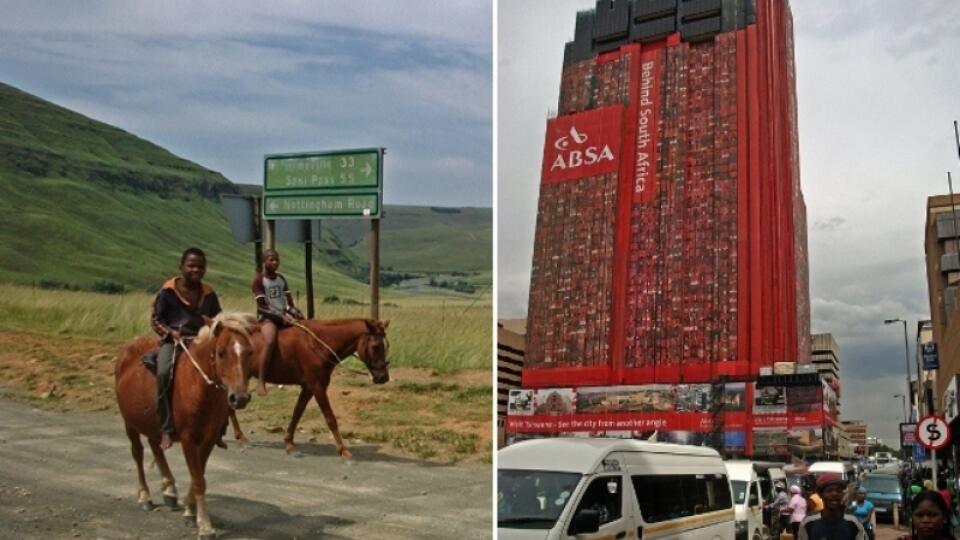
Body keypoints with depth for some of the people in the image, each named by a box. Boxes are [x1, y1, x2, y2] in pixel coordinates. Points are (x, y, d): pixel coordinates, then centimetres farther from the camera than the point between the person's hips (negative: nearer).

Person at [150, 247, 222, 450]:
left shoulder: (209, 294, 8)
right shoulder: (168, 291, -1)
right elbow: (155, 319, 3)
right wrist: (171, 332, -13)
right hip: (173, 340, -3)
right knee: (164, 372, -34)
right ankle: (167, 430, -24)